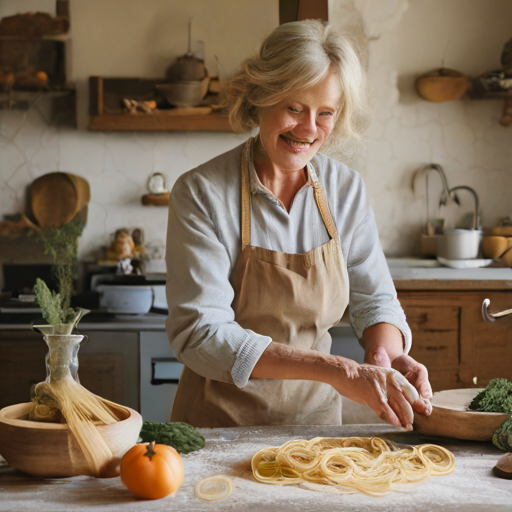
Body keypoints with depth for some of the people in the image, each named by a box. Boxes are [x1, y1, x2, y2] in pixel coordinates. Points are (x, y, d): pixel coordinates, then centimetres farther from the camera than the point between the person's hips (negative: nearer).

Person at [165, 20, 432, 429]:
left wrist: (385, 354, -17)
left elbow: (375, 299, 8)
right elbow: (200, 334, -19)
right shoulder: (201, 193, -12)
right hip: (220, 422, -3)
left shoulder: (346, 190, 1)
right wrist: (336, 371, -28)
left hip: (317, 416, 4)